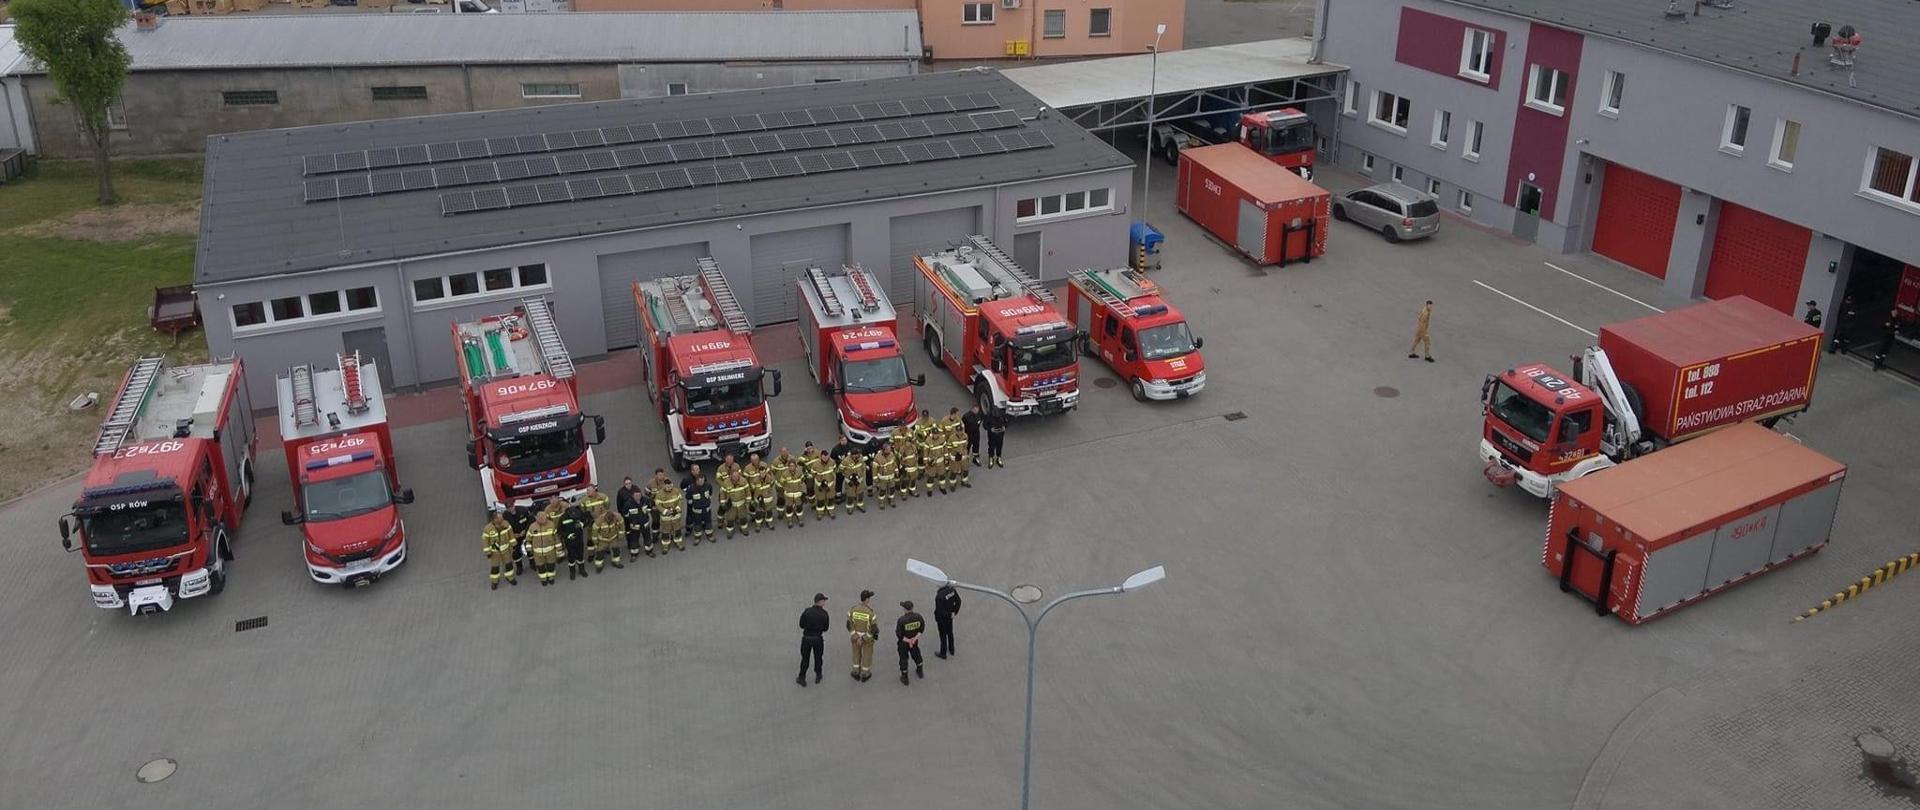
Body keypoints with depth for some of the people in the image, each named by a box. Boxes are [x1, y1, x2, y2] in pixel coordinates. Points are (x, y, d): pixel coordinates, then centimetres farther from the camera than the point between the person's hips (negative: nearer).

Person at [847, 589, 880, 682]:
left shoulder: (852, 610, -20)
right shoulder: (871, 612, -29)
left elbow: (849, 625, -16)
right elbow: (874, 628, -23)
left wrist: (856, 638, -12)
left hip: (855, 636, 2)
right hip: (868, 637, -2)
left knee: (856, 653, 25)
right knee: (867, 655, 19)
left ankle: (856, 673, 37)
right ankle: (865, 675, 34)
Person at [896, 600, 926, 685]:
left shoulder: (901, 620, -31)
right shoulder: (918, 617, -18)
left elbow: (899, 634, -23)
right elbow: (921, 628, -6)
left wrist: (908, 640, -13)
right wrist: (915, 638, -8)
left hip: (903, 643, -4)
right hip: (915, 642, 4)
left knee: (903, 658, 15)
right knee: (916, 654, 28)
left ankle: (904, 677, 28)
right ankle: (920, 671, 49)